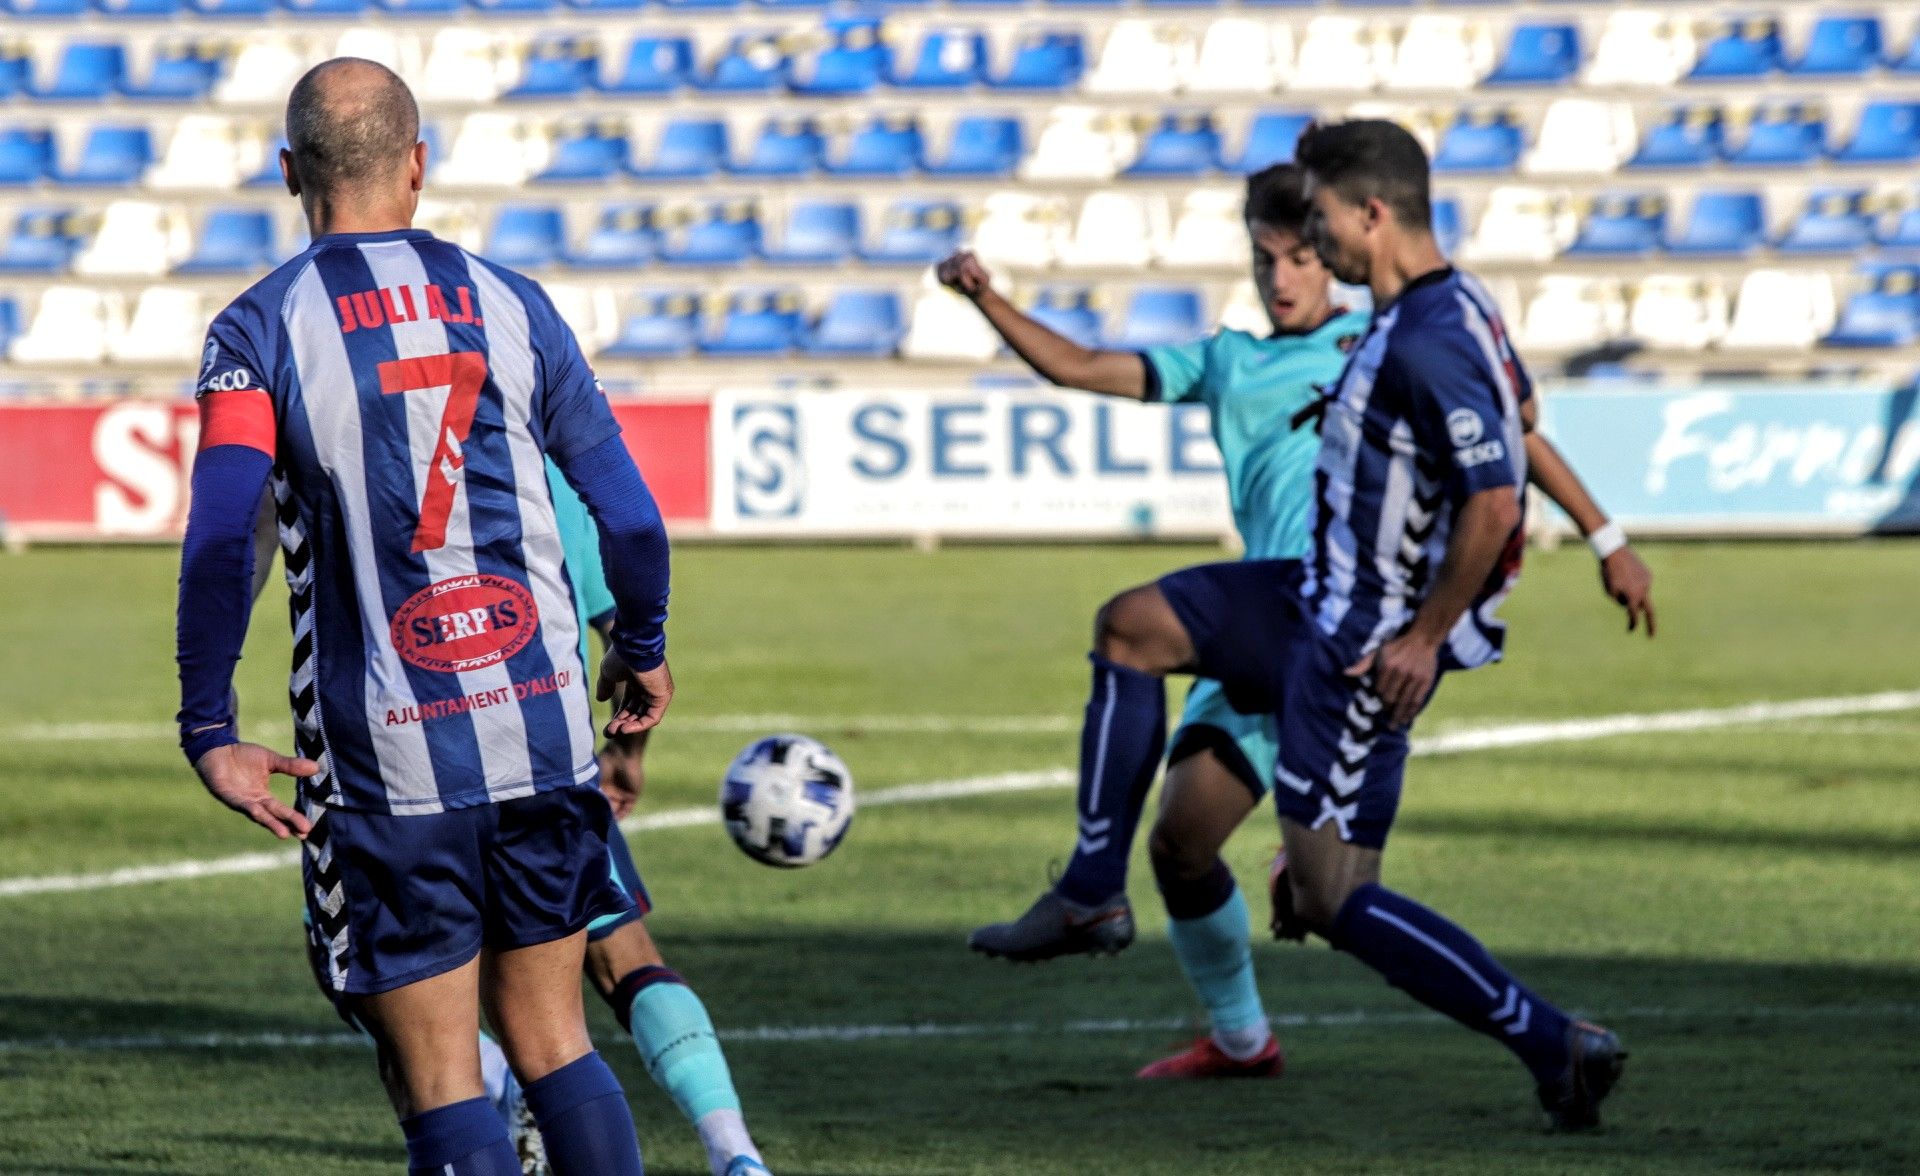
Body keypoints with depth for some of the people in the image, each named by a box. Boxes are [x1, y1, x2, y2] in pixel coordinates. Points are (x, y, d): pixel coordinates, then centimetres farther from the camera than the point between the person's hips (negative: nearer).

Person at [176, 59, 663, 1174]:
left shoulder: (260, 329, -3)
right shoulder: (510, 306, 6)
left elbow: (221, 542, -16)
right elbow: (631, 516, 7)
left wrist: (211, 732, -10)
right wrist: (643, 653, 23)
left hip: (382, 760, -3)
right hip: (543, 735, 3)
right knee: (554, 1042, 16)